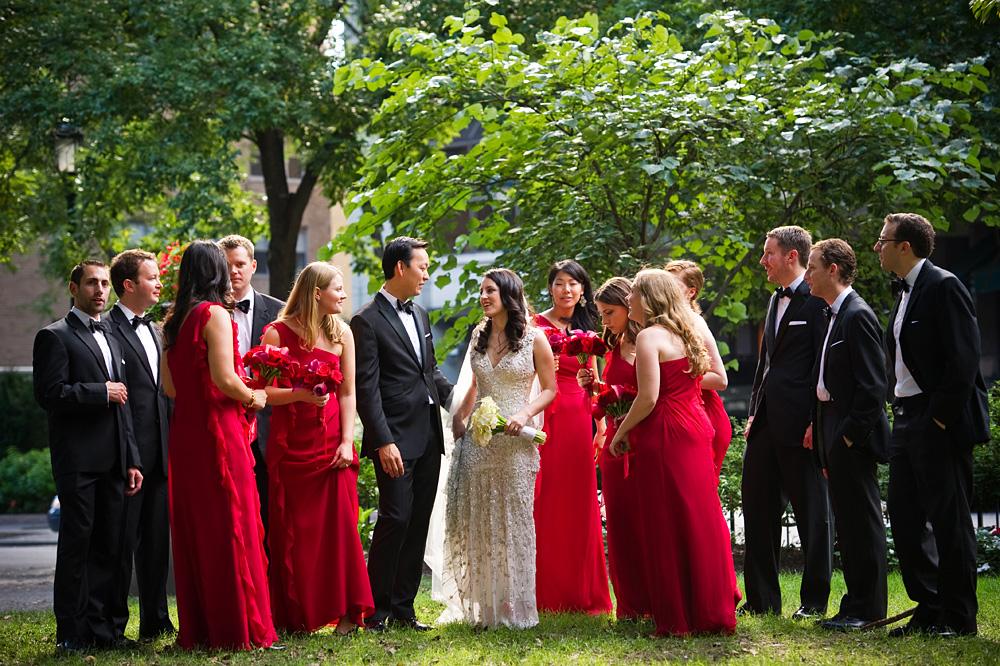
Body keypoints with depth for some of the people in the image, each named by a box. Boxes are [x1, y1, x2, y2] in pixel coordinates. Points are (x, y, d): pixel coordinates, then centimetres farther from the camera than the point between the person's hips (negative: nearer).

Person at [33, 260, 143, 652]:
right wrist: (102, 392, -11)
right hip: (78, 461, -7)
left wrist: (132, 460, 16)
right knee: (76, 545, -3)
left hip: (113, 462, 7)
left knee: (110, 546, 6)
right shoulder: (55, 337, -3)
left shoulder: (110, 338, 21)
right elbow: (49, 393, -14)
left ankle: (102, 627, 12)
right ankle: (72, 634, 2)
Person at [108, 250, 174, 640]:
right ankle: (114, 622, 4)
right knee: (123, 541, -2)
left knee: (157, 540, 11)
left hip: (160, 456, 8)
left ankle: (155, 620, 17)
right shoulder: (109, 330, -9)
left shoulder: (154, 332, 18)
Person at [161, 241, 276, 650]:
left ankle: (197, 629, 16)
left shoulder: (175, 320, 12)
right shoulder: (215, 314, -11)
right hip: (218, 430, -8)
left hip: (184, 430, 8)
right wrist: (252, 397, -1)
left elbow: (169, 385, 14)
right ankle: (238, 628, 1)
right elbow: (224, 378, -18)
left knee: (193, 530, 11)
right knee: (229, 526, -2)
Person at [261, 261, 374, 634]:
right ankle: (293, 617, 8)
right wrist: (299, 394, -22)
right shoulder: (277, 333, -3)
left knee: (339, 524, -4)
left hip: (331, 442, 2)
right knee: (292, 530, 1)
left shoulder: (342, 333, 7)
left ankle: (346, 612, 3)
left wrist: (347, 441, -5)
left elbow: (348, 393, 5)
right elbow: (264, 392, -5)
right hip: (290, 444, -2)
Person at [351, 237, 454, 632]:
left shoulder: (419, 315, 17)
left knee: (418, 524, 9)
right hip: (396, 439, -8)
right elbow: (367, 388, -13)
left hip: (429, 436, 8)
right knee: (395, 519, -10)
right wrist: (383, 441, -19)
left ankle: (403, 608, 15)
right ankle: (376, 610, -1)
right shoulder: (368, 321, -8)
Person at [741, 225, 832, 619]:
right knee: (757, 509, 9)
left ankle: (815, 601, 9)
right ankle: (762, 600, 16)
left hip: (799, 424, -9)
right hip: (767, 424, 9)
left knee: (811, 513, 1)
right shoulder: (777, 301, 17)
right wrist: (754, 413, 16)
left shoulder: (816, 301, -10)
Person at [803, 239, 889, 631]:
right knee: (848, 523, 13)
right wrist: (820, 431, 14)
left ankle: (867, 609, 0)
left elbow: (872, 383, -19)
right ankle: (857, 604, 19)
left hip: (852, 436, -10)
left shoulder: (857, 315, -14)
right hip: (835, 434, 10)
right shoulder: (836, 315, 15)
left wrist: (851, 433, -19)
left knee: (861, 521, -4)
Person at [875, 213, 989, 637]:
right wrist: (900, 411, 13)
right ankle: (929, 609, 17)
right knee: (904, 517, 10)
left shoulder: (943, 287, -12)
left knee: (948, 520, -3)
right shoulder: (905, 292, 17)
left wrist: (942, 417, -19)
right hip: (907, 420, 10)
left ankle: (959, 617, 4)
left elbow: (964, 356, -18)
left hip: (940, 423, -10)